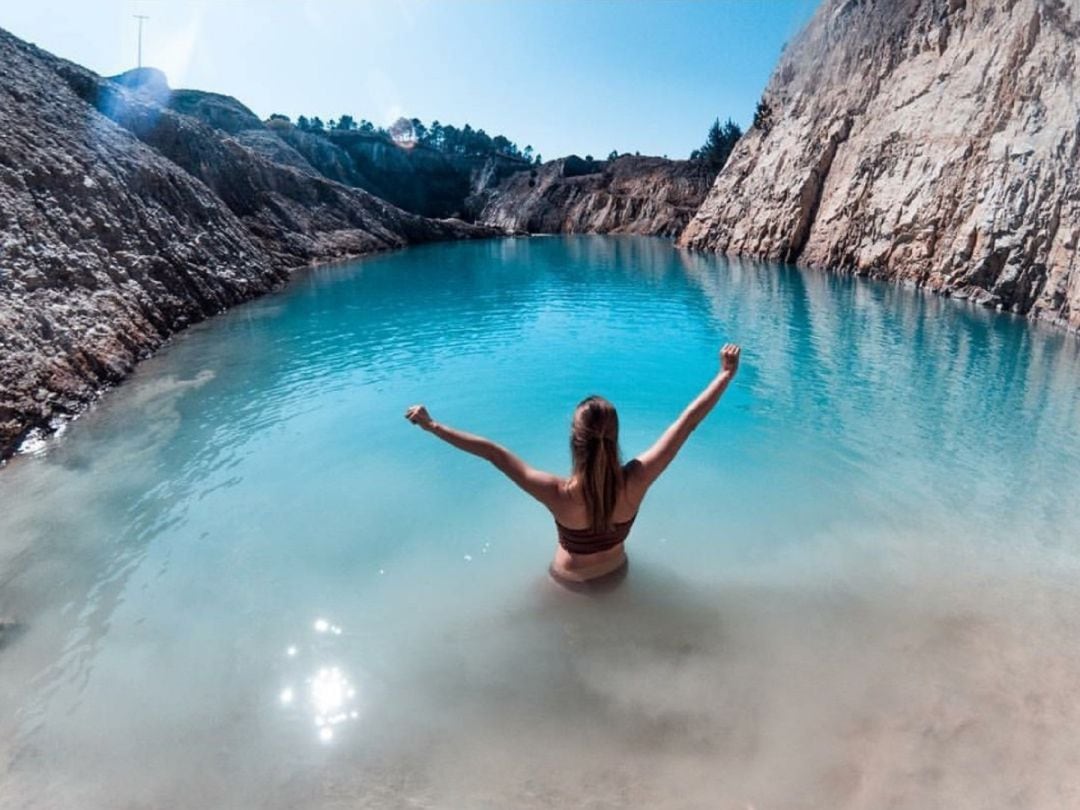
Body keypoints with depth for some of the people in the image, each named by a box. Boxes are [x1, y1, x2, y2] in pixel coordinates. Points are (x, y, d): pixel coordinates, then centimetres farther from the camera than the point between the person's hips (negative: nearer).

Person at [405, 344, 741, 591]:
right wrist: (726, 373, -19)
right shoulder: (635, 482, -33)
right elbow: (688, 420, -27)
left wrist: (432, 425, -29)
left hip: (570, 580, -1)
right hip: (615, 574, 1)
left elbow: (492, 451, -35)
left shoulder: (559, 495, -38)